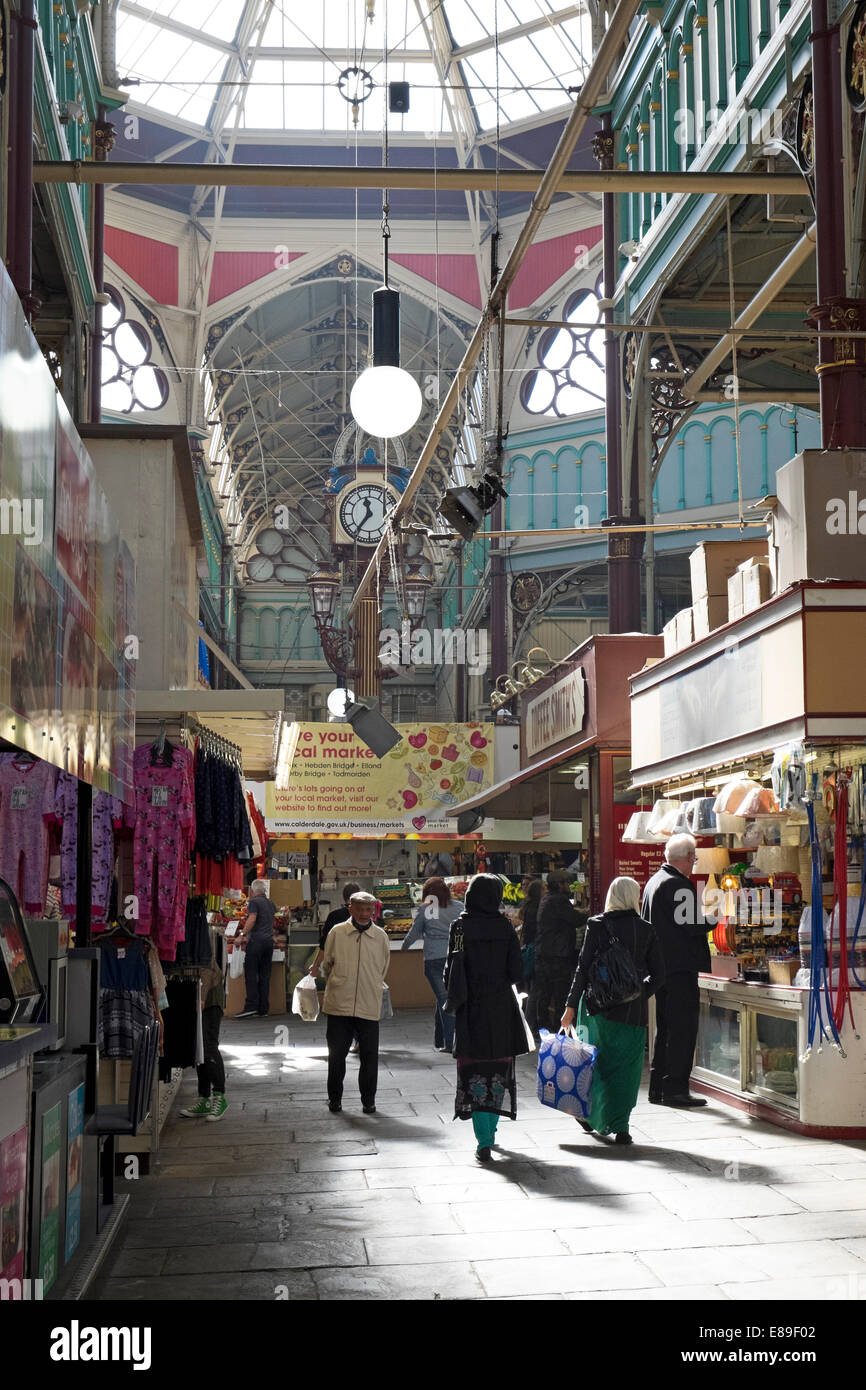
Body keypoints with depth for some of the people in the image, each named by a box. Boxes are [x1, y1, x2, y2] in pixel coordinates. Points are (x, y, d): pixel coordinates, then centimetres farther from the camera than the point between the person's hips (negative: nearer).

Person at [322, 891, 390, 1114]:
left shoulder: (381, 936, 4)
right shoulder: (337, 933, 1)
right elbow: (326, 965, 13)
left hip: (369, 1006, 1)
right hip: (339, 1005, -1)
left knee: (370, 1055, 2)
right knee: (336, 1054, 6)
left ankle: (368, 1100, 16)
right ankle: (334, 1098, 21)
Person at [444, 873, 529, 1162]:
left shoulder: (461, 926, -7)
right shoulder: (505, 927, -2)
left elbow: (451, 969, -7)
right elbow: (516, 972, -2)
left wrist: (454, 997, 10)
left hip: (471, 1008, -2)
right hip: (501, 1007, 2)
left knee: (475, 1072, -1)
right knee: (499, 1068, 16)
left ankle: (484, 1141, -11)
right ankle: (490, 1130, 27)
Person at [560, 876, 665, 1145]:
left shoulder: (597, 926, -4)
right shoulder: (646, 930, 2)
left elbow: (583, 968, -6)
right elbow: (658, 975, 2)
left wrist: (571, 1006, -2)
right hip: (633, 1011, 1)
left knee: (596, 1062, 15)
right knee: (626, 1068, 6)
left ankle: (592, 1116, 21)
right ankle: (620, 1127, 1)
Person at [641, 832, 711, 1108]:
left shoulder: (654, 881, 14)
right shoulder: (681, 885, -16)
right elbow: (693, 927, -19)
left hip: (660, 967, 10)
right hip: (680, 968, -10)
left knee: (664, 1028, 15)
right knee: (683, 1027, -5)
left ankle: (657, 1088, 19)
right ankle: (675, 1088, -4)